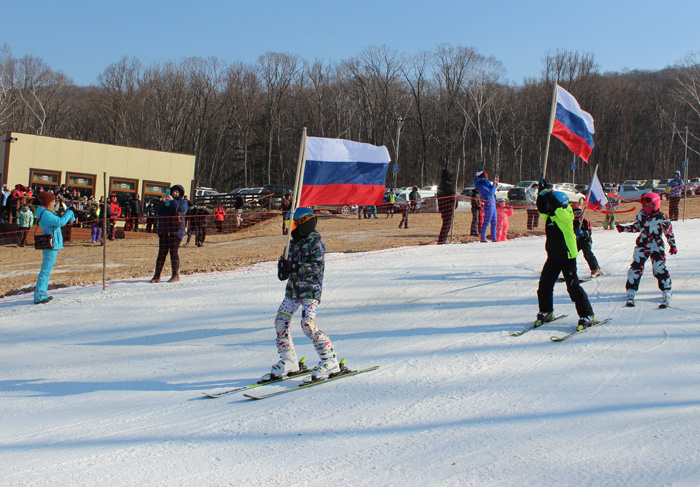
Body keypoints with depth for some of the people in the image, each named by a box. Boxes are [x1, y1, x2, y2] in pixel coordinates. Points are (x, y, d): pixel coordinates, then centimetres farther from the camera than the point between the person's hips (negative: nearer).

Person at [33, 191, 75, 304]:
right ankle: (39, 296, -6)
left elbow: (58, 221, 20)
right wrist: (69, 213, -12)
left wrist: (67, 212, 11)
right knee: (46, 270, -8)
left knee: (46, 270, 17)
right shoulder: (45, 213, -17)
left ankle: (42, 293, 24)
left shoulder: (44, 212, 16)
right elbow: (60, 222, -25)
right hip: (52, 246, -11)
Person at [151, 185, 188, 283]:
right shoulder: (166, 201, 22)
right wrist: (163, 202, -8)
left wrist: (172, 200, -17)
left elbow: (181, 210, -12)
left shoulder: (183, 202, 10)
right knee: (162, 252, 2)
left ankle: (175, 275, 0)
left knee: (174, 252, -7)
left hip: (175, 231, -4)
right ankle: (157, 276, 2)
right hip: (163, 231, 4)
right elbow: (157, 210, 7)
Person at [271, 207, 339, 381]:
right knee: (281, 321, 3)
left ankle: (330, 361, -8)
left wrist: (296, 267, -27)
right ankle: (289, 361, 18)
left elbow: (317, 267, -18)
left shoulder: (315, 242, -9)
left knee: (308, 324, -19)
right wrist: (283, 266, -8)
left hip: (311, 290, -8)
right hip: (293, 289, 8)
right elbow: (286, 262, 16)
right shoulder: (293, 243, 13)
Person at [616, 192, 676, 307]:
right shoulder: (641, 215, 6)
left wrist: (673, 245, 8)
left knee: (659, 269, -8)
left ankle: (666, 291, 12)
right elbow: (635, 227, 19)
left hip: (657, 246, -3)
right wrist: (624, 228, 6)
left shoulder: (662, 217, -6)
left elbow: (669, 232, 3)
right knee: (636, 267, -6)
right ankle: (631, 291, 1)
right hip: (642, 245, 3)